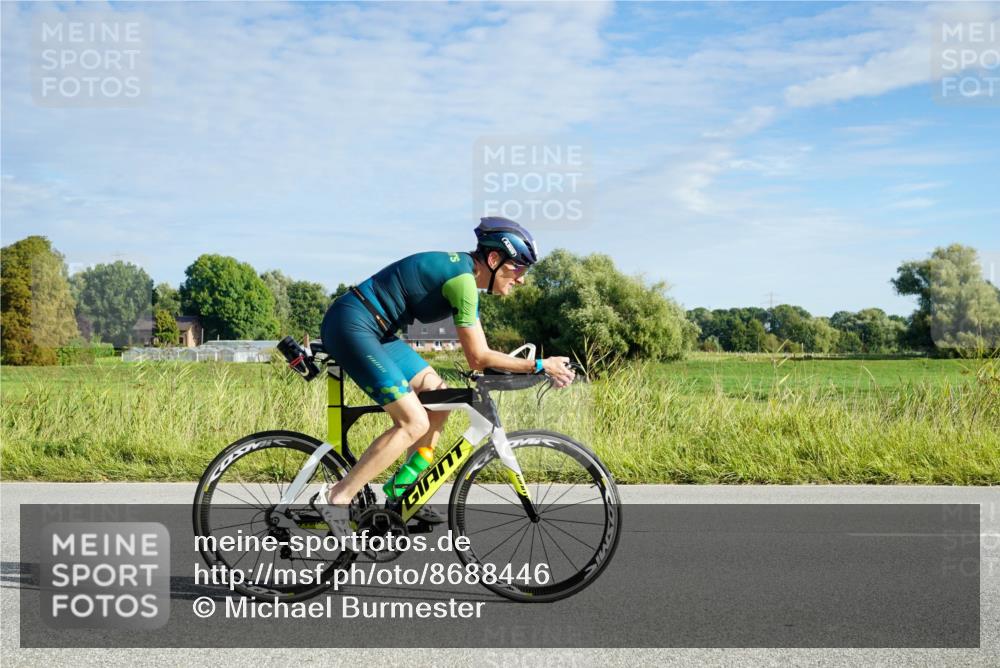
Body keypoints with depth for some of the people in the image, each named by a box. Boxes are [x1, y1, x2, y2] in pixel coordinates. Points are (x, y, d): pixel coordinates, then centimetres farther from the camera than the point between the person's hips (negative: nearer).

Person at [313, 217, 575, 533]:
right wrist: (539, 366, -12)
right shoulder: (463, 279, -19)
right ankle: (336, 498, -8)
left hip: (374, 330, 10)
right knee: (414, 423, -13)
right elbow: (478, 358, -18)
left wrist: (532, 366, 7)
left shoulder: (465, 273, 11)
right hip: (351, 325, -10)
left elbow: (479, 352, 14)